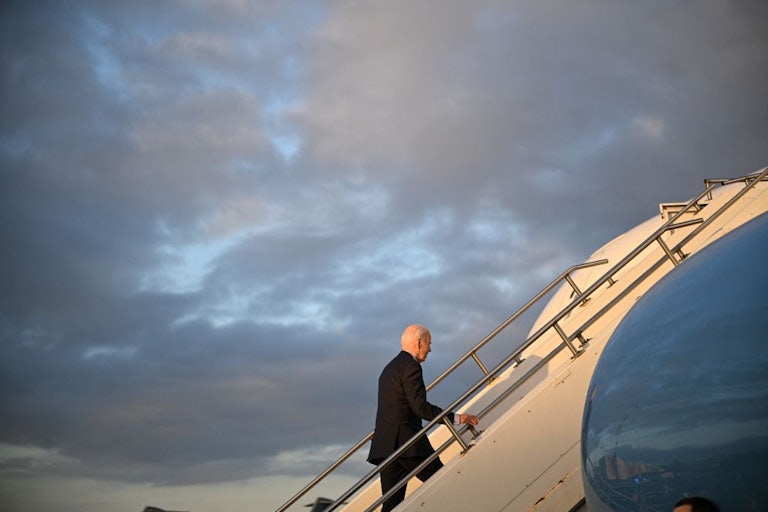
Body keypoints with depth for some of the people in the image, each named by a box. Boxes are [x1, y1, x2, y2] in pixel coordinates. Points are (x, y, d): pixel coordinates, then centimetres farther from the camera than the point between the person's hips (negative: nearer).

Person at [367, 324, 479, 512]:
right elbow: (420, 407, -17)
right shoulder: (410, 366, -8)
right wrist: (456, 418, -14)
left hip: (385, 444, 9)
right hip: (406, 441, -9)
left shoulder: (389, 368, 23)